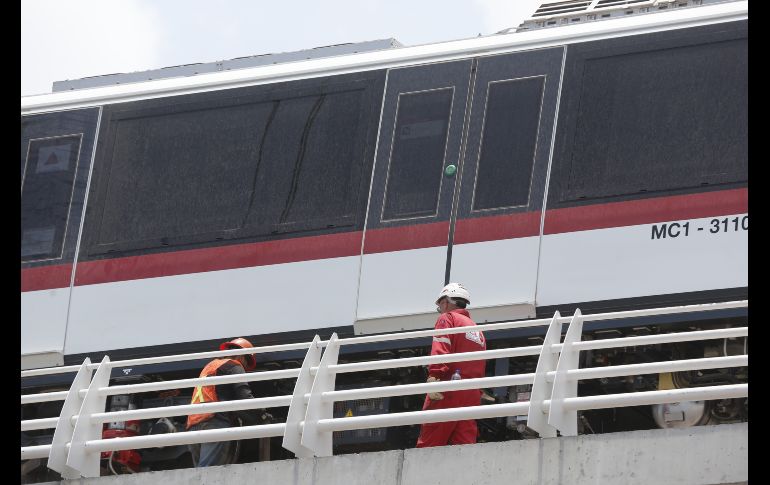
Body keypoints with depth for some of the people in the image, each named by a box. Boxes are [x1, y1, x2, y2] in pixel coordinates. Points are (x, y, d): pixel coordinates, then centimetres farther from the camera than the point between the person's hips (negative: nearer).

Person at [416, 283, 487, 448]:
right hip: (473, 395, 7)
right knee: (465, 445, 1)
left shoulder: (447, 318, 5)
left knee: (428, 444, -10)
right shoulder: (477, 330, 26)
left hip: (449, 391, -7)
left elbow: (440, 352, -12)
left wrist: (434, 377, -21)